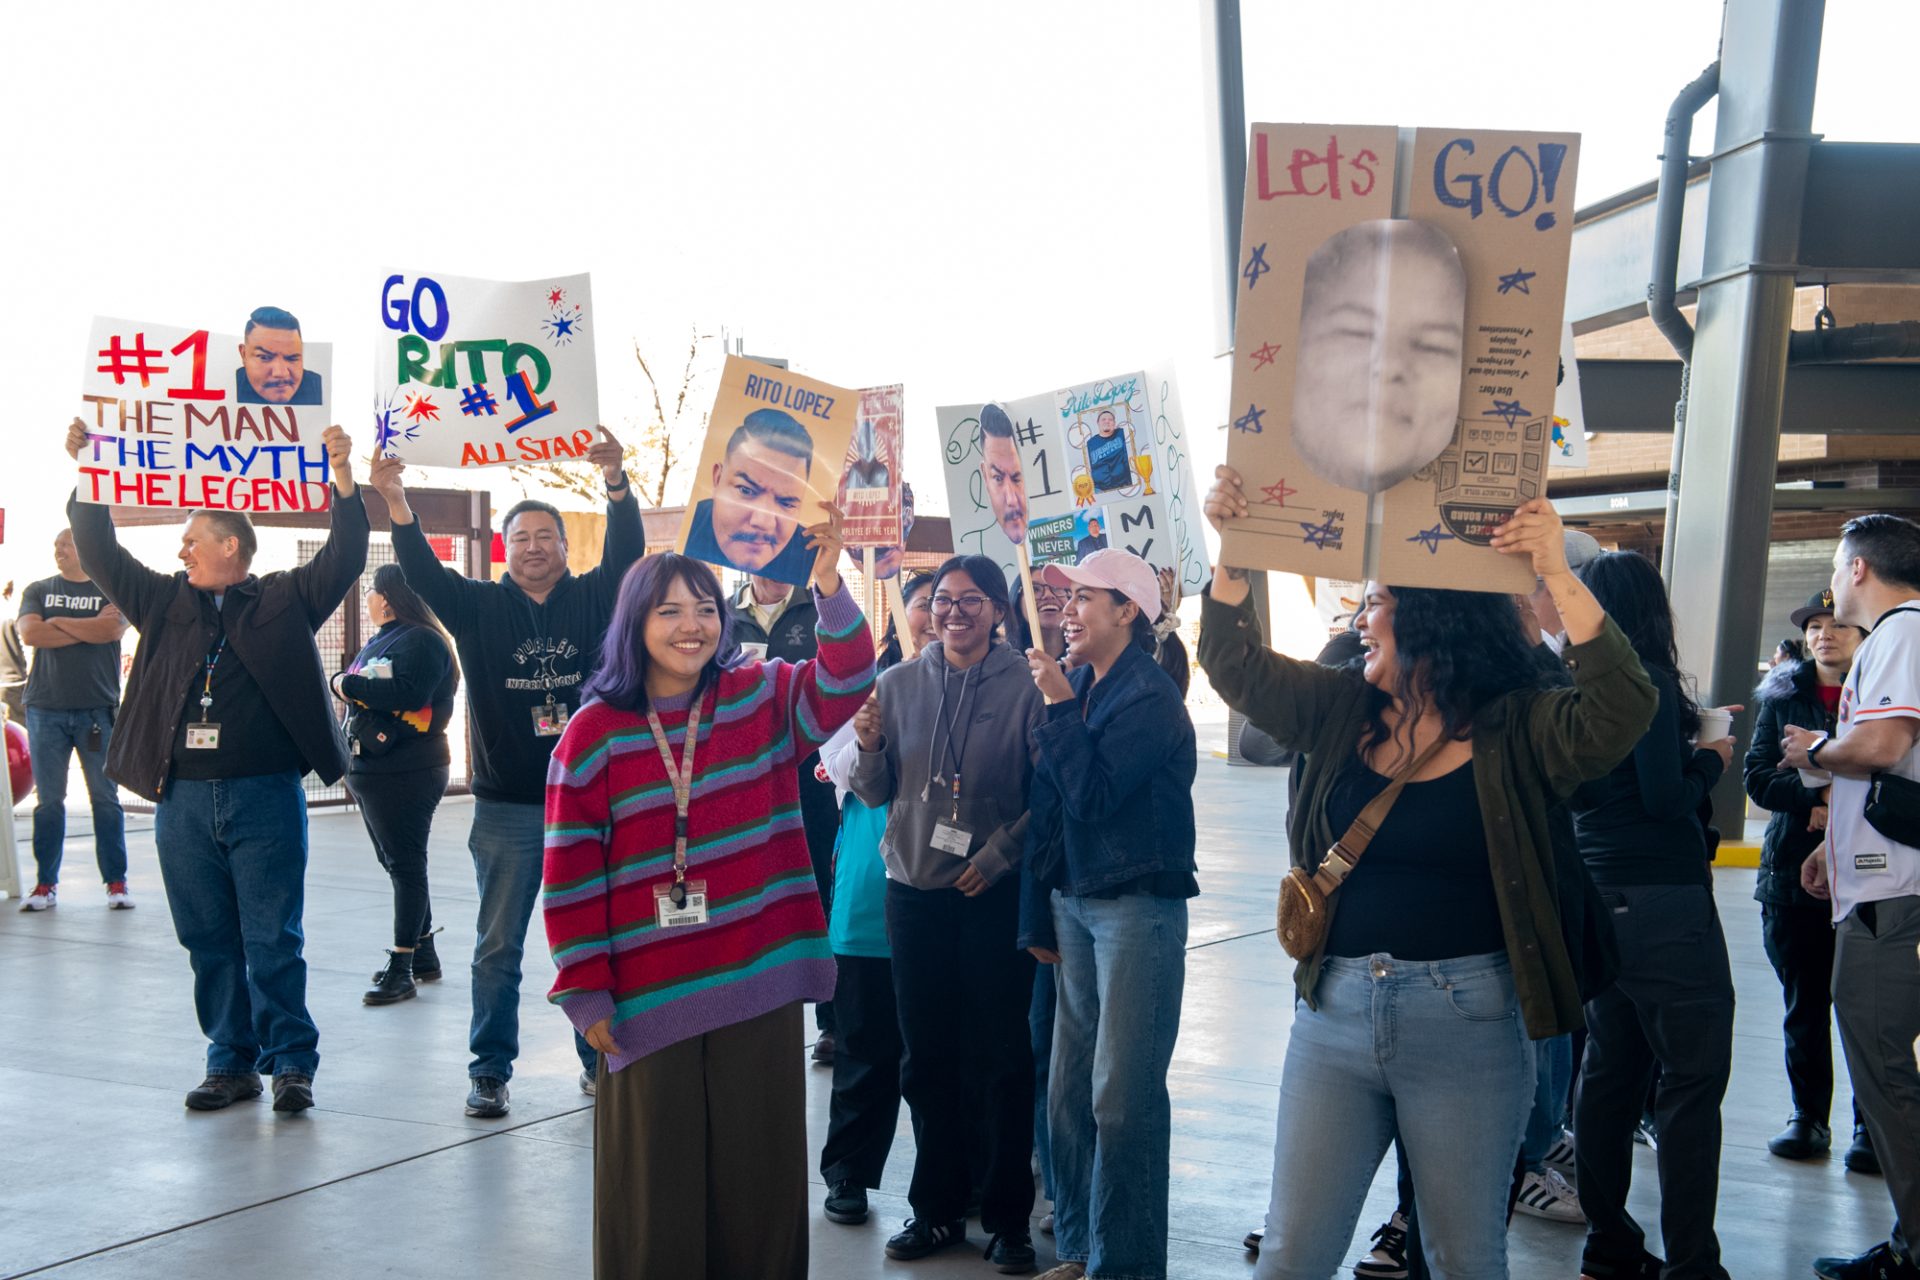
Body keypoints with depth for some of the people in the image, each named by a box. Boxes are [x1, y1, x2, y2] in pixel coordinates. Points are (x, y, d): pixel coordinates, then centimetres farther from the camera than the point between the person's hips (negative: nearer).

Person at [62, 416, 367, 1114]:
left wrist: (342, 475, -12)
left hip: (265, 796, -4)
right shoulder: (164, 601, 14)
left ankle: (291, 1061, 7)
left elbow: (345, 557, -3)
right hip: (183, 800, 4)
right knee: (208, 941, 9)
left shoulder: (286, 599, 4)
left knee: (273, 940, -1)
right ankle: (231, 1062, 18)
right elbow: (100, 555, 14)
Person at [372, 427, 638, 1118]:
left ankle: (600, 1059, 20)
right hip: (507, 808, 0)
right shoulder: (480, 608, 4)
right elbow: (423, 573, -10)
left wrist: (615, 481, -28)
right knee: (498, 945, 7)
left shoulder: (593, 599, 4)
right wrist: (396, 502, -27)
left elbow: (626, 549, -11)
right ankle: (489, 1069, 15)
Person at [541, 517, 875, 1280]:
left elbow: (844, 683, -14)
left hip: (758, 983, 2)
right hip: (648, 996, -1)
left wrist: (830, 588, -29)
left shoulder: (762, 698, 3)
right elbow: (571, 874, -2)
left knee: (759, 1170, 10)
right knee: (655, 1179, 8)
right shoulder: (594, 733, -3)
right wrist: (585, 992, -5)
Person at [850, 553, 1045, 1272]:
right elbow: (877, 793, 9)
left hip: (994, 894, -3)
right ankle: (936, 1209, 24)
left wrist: (996, 857, -14)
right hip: (915, 890, 3)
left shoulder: (1025, 687, -5)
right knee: (927, 1057, 11)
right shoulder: (900, 683, 6)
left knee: (1003, 1058, 4)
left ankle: (1008, 1220, 16)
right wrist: (869, 746, -10)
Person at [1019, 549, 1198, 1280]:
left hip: (1138, 907, -7)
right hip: (1074, 902, 7)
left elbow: (1093, 794, -21)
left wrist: (1059, 707, -15)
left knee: (1122, 1096, -5)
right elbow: (1048, 806, 12)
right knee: (1069, 1091, 11)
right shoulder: (1078, 687, 9)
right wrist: (1039, 916, 13)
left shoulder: (1149, 697, -12)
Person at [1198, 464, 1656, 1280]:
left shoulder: (1515, 731, -5)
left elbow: (1618, 713, -21)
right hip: (1335, 1007, 4)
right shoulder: (1341, 713, 8)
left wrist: (1558, 577, -28)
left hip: (1465, 1022, -4)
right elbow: (1238, 667, 5)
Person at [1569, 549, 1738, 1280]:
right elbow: (1666, 797, -18)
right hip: (1661, 899, -8)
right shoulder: (1650, 680, -13)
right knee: (1693, 1076, -3)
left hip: (1600, 896, 8)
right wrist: (1713, 759, 1)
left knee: (1611, 1068, 13)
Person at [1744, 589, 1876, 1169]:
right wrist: (1817, 796, -15)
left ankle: (1872, 1125, 10)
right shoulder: (1781, 696, 9)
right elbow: (1758, 774, 1)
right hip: (1793, 868, 3)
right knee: (1804, 1005, 11)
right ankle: (1808, 1117, 22)